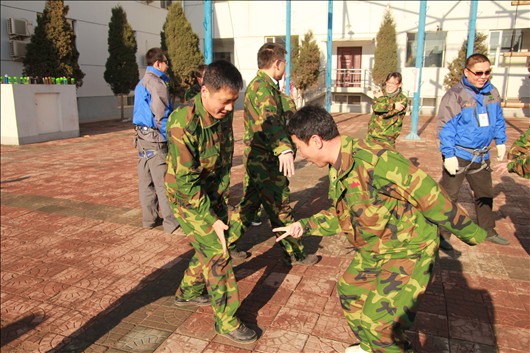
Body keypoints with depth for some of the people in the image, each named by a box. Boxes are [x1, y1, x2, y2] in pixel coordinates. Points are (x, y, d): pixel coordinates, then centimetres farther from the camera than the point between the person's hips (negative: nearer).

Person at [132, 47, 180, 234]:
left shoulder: (141, 83, 18)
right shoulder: (157, 82, -11)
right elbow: (161, 114, -16)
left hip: (141, 136, 10)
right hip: (155, 138, -10)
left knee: (146, 180, 12)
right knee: (163, 182, -8)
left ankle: (149, 218, 20)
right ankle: (171, 222, -4)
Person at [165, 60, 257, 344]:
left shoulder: (225, 112, -8)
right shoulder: (182, 123, -30)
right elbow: (186, 181, -26)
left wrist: (221, 193, 3)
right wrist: (211, 218, -23)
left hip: (212, 191, 7)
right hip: (186, 195, -7)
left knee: (211, 246, 17)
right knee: (217, 253, -7)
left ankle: (188, 293, 42)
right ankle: (226, 321, 9)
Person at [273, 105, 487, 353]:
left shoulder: (376, 161, -33)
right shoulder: (336, 168, -3)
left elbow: (431, 198, -24)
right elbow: (341, 216, 10)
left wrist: (472, 234, -13)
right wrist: (305, 226, -1)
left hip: (408, 249, -9)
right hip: (373, 250, 9)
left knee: (379, 322, -11)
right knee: (350, 291, 20)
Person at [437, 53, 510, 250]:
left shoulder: (492, 92, 4)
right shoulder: (455, 95, -17)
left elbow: (498, 119, 18)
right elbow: (446, 128, -18)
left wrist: (500, 142, 17)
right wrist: (448, 154, -21)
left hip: (481, 156, 7)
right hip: (458, 156, -7)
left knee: (485, 194, 21)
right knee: (449, 196, -1)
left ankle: (487, 230, 40)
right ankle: (442, 234, 12)